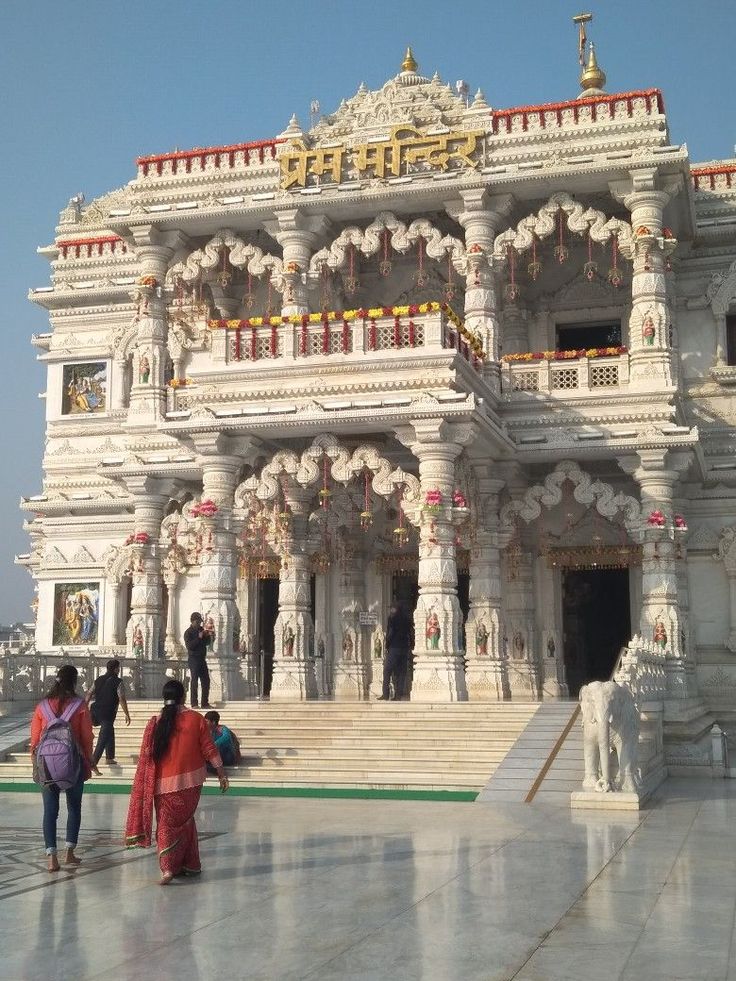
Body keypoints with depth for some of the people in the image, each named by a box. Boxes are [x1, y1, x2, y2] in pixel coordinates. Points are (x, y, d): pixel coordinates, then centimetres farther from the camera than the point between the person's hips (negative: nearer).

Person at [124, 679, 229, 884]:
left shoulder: (154, 723, -3)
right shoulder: (196, 719, -4)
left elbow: (145, 758, 1)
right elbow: (209, 750, -1)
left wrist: (144, 786, 11)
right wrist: (222, 775, 8)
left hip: (164, 783, 0)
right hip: (191, 781, 1)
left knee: (166, 825, 6)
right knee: (184, 821, 15)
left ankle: (168, 867, -9)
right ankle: (189, 865, 15)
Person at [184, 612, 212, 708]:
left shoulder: (201, 629, 14)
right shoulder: (188, 632, -6)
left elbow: (207, 642, 20)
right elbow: (189, 646, -17)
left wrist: (207, 636, 0)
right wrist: (199, 638, -21)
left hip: (202, 658, 7)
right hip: (194, 659, -7)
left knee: (206, 680, 7)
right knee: (194, 681, -7)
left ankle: (205, 703, 13)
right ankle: (194, 703, -6)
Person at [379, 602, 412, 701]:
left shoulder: (392, 618, -4)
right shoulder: (406, 619, 10)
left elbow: (390, 633, -10)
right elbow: (410, 634, 8)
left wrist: (387, 646, -4)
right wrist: (409, 647, 11)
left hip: (394, 648, -5)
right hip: (404, 648, 5)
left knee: (387, 671, -1)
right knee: (401, 672, 6)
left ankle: (385, 694, -8)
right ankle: (399, 695, 2)